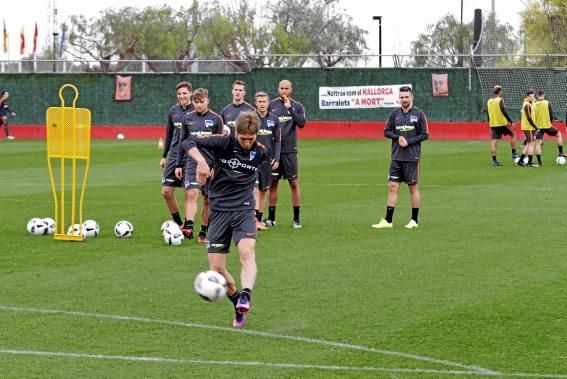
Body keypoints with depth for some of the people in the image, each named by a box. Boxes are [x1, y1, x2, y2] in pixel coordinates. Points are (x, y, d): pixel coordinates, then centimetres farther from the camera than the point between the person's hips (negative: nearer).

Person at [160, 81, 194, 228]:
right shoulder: (173, 111, 9)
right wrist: (164, 156, 18)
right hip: (173, 155, 5)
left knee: (189, 194, -4)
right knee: (166, 191, 3)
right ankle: (178, 223, 19)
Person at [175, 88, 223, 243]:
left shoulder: (216, 119, 1)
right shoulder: (187, 119, 7)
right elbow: (182, 142, 14)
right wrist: (178, 165, 12)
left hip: (211, 164, 0)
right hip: (192, 163, 0)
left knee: (208, 200, 6)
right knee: (192, 194, -18)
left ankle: (203, 232, 15)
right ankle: (188, 227, -28)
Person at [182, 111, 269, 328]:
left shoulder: (260, 152, 0)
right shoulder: (223, 143, -9)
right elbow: (188, 143, -18)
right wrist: (201, 161, -34)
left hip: (243, 210, 0)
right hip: (219, 211, 0)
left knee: (247, 253, -28)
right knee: (216, 268, -3)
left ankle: (245, 299, -43)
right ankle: (239, 307, 17)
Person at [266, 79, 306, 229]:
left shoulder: (297, 106, 4)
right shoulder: (271, 105, 6)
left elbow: (301, 123, -12)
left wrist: (289, 108, -15)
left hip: (290, 150, -1)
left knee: (294, 183, -1)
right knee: (273, 183, 6)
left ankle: (296, 219, 4)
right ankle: (271, 218, 13)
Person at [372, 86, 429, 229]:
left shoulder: (419, 114, -1)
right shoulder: (395, 113, 8)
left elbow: (424, 135, -2)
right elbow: (387, 131, 11)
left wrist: (409, 141, -13)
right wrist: (398, 137, -8)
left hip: (412, 157, -3)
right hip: (396, 157, 3)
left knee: (413, 187, 3)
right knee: (392, 187, 0)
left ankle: (414, 220, 11)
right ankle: (388, 221, 1)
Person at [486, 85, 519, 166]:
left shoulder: (489, 101, 10)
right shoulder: (500, 100, -10)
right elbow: (504, 112, -16)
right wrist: (511, 122, -12)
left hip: (493, 124, 6)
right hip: (502, 123, -6)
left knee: (494, 141, 3)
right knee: (513, 134, 13)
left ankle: (494, 160, 0)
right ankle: (514, 153, 11)